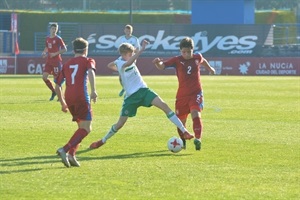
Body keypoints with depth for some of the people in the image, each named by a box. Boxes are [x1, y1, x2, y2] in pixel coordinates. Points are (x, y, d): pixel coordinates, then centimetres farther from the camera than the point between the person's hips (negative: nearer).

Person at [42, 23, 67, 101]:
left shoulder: (58, 39, -9)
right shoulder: (47, 38, 9)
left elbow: (64, 49, -11)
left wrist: (55, 53, -19)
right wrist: (44, 52, 4)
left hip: (56, 61, -6)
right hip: (49, 61, 6)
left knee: (57, 78, -3)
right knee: (44, 77, -5)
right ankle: (53, 91, 13)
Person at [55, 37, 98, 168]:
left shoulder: (67, 64, 22)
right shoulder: (88, 61, 8)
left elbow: (57, 86, 22)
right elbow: (91, 72, -17)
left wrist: (62, 103, 33)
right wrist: (93, 91, -26)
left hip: (68, 98, 6)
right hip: (81, 97, -6)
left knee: (81, 127, 19)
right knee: (86, 128, -5)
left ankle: (71, 154, 2)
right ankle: (65, 150, -23)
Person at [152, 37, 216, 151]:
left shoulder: (198, 57, 0)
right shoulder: (177, 60, -9)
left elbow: (203, 61, 26)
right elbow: (162, 66, -21)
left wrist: (209, 68, 45)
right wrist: (158, 63, -45)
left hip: (196, 93, 0)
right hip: (182, 95, 0)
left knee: (196, 114, -25)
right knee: (181, 120, 9)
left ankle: (198, 139, -31)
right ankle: (182, 141, 34)